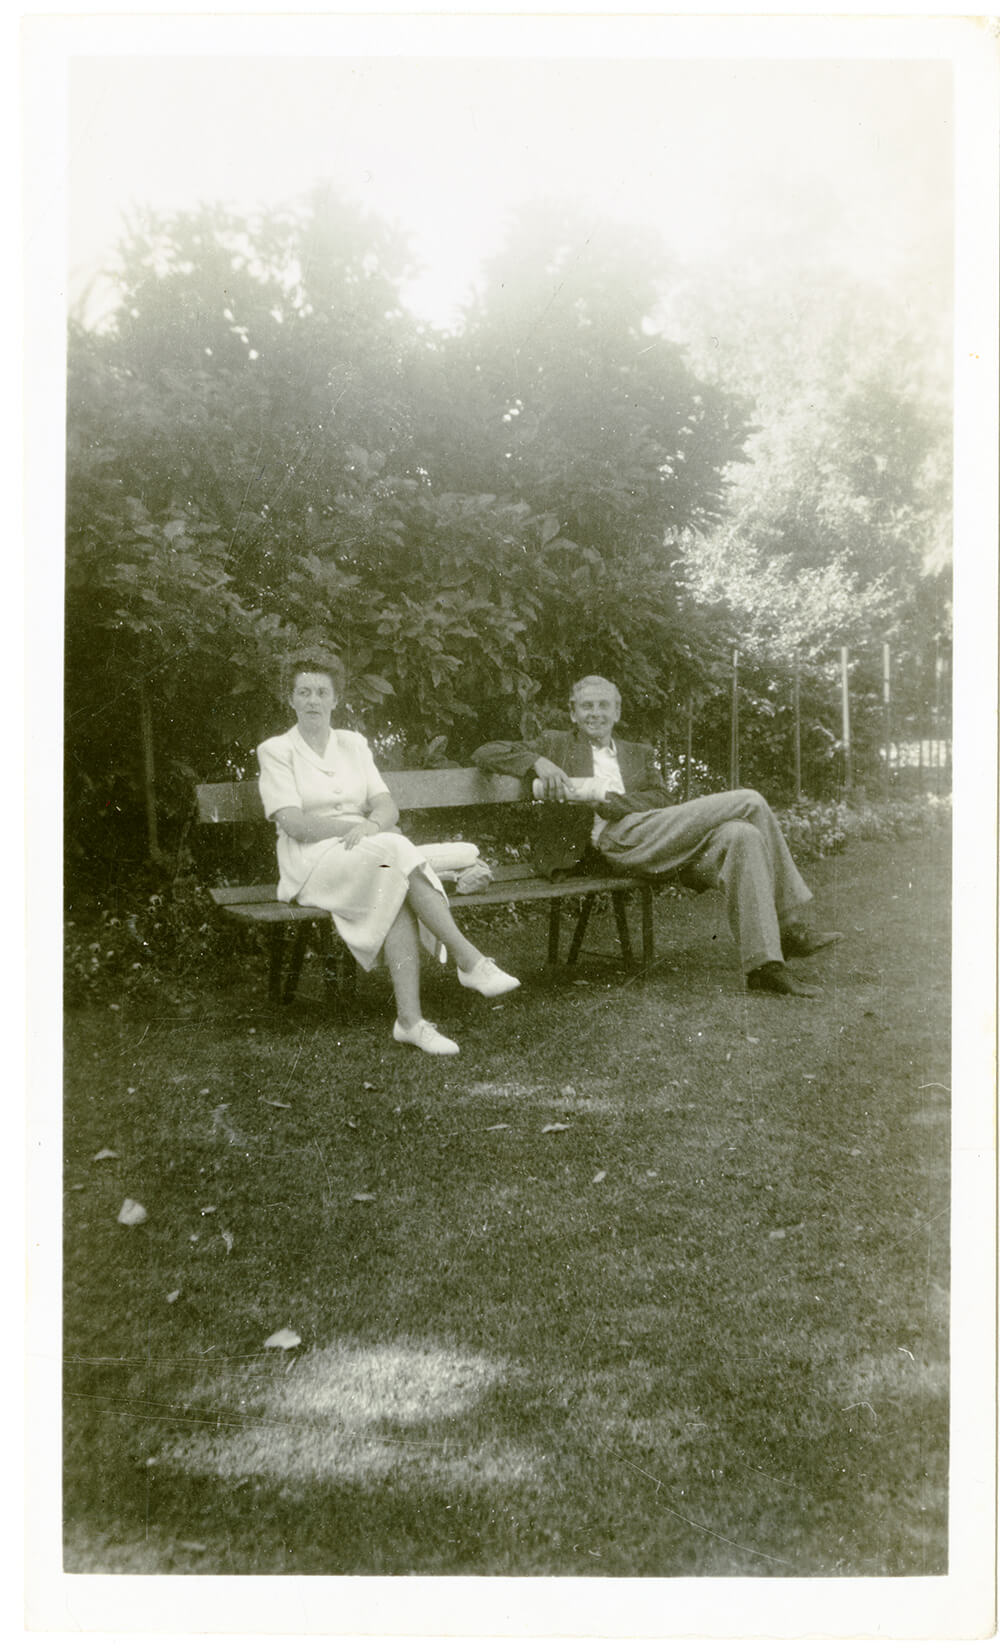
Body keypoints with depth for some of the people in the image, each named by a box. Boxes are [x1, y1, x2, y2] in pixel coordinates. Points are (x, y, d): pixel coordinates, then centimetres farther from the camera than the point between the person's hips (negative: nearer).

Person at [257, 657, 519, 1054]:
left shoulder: (353, 744, 18)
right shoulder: (276, 750, 4)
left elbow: (388, 806, 7)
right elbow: (295, 824, -9)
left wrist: (371, 824, -16)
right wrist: (354, 826, -19)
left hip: (377, 857, 4)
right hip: (313, 861, -4)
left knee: (396, 889, -33)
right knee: (397, 854, -32)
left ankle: (410, 1019, -41)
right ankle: (471, 961, -33)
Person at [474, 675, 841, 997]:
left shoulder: (638, 753, 31)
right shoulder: (557, 745, 22)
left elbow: (660, 800, 11)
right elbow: (485, 754, 11)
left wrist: (604, 798, -6)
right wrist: (539, 763, -7)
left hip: (658, 840, 6)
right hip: (616, 842, -5)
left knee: (741, 835, -26)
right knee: (749, 801, -17)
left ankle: (763, 964, -25)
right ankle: (792, 926, -16)